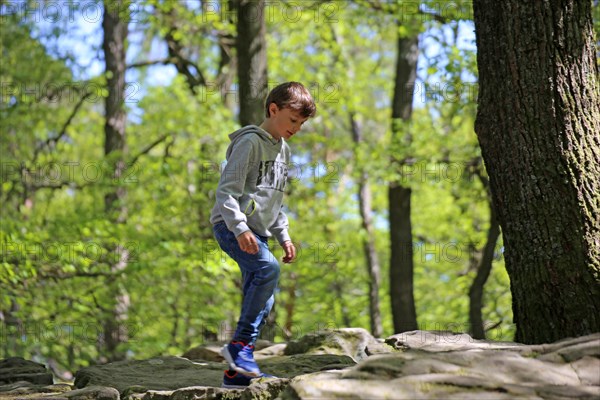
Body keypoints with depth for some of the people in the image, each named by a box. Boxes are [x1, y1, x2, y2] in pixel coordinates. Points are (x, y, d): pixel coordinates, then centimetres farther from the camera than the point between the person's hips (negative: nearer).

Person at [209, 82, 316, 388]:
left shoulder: (283, 150, 20)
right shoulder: (250, 142, -8)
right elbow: (227, 190, -16)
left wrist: (283, 236, 21)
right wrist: (240, 228, -27)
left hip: (258, 232, 9)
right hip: (230, 226, -9)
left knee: (261, 304, 3)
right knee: (268, 268, -32)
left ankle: (237, 372, 8)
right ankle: (239, 345, -27)